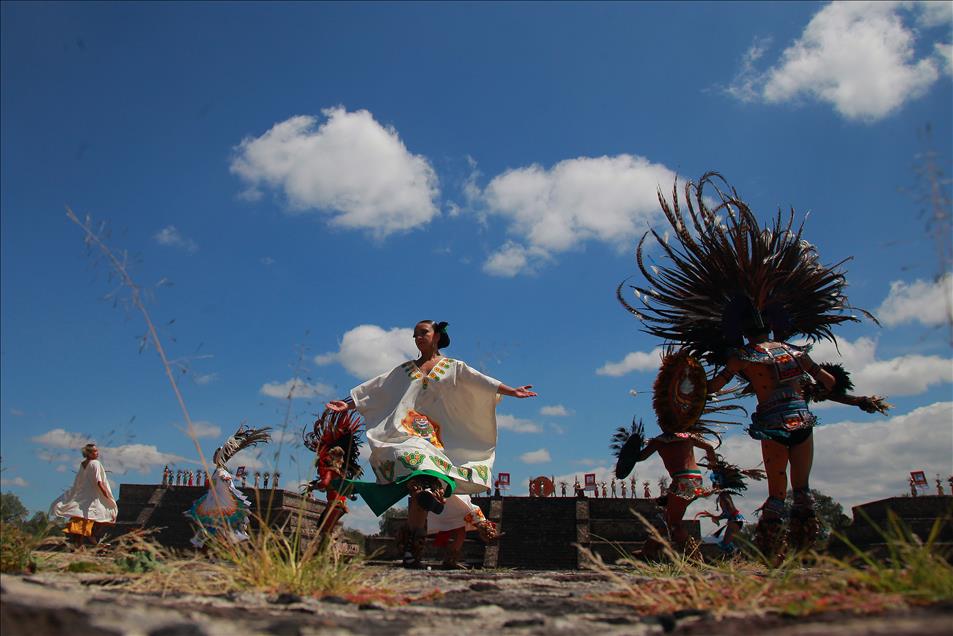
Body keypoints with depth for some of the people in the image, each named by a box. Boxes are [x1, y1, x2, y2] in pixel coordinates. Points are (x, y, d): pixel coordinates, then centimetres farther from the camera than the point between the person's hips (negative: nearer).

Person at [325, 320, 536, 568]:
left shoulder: (453, 367, 19)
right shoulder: (404, 370, 26)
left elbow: (479, 381, 5)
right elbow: (374, 389, 22)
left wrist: (511, 391, -9)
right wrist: (348, 403, 13)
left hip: (435, 435, 0)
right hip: (407, 431, 1)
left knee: (422, 492, -19)